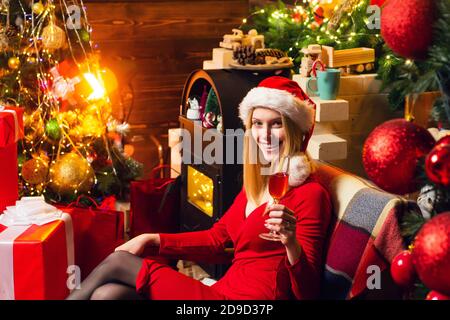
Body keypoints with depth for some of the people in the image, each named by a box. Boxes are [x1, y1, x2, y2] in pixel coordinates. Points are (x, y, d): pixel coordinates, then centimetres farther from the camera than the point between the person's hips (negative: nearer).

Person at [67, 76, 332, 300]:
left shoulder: (310, 194, -9)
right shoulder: (255, 184, 16)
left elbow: (308, 291, -12)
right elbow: (216, 239, 21)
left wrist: (291, 242, -31)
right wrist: (153, 239, 12)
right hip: (224, 291, 7)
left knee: (116, 263, -6)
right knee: (108, 294, -10)